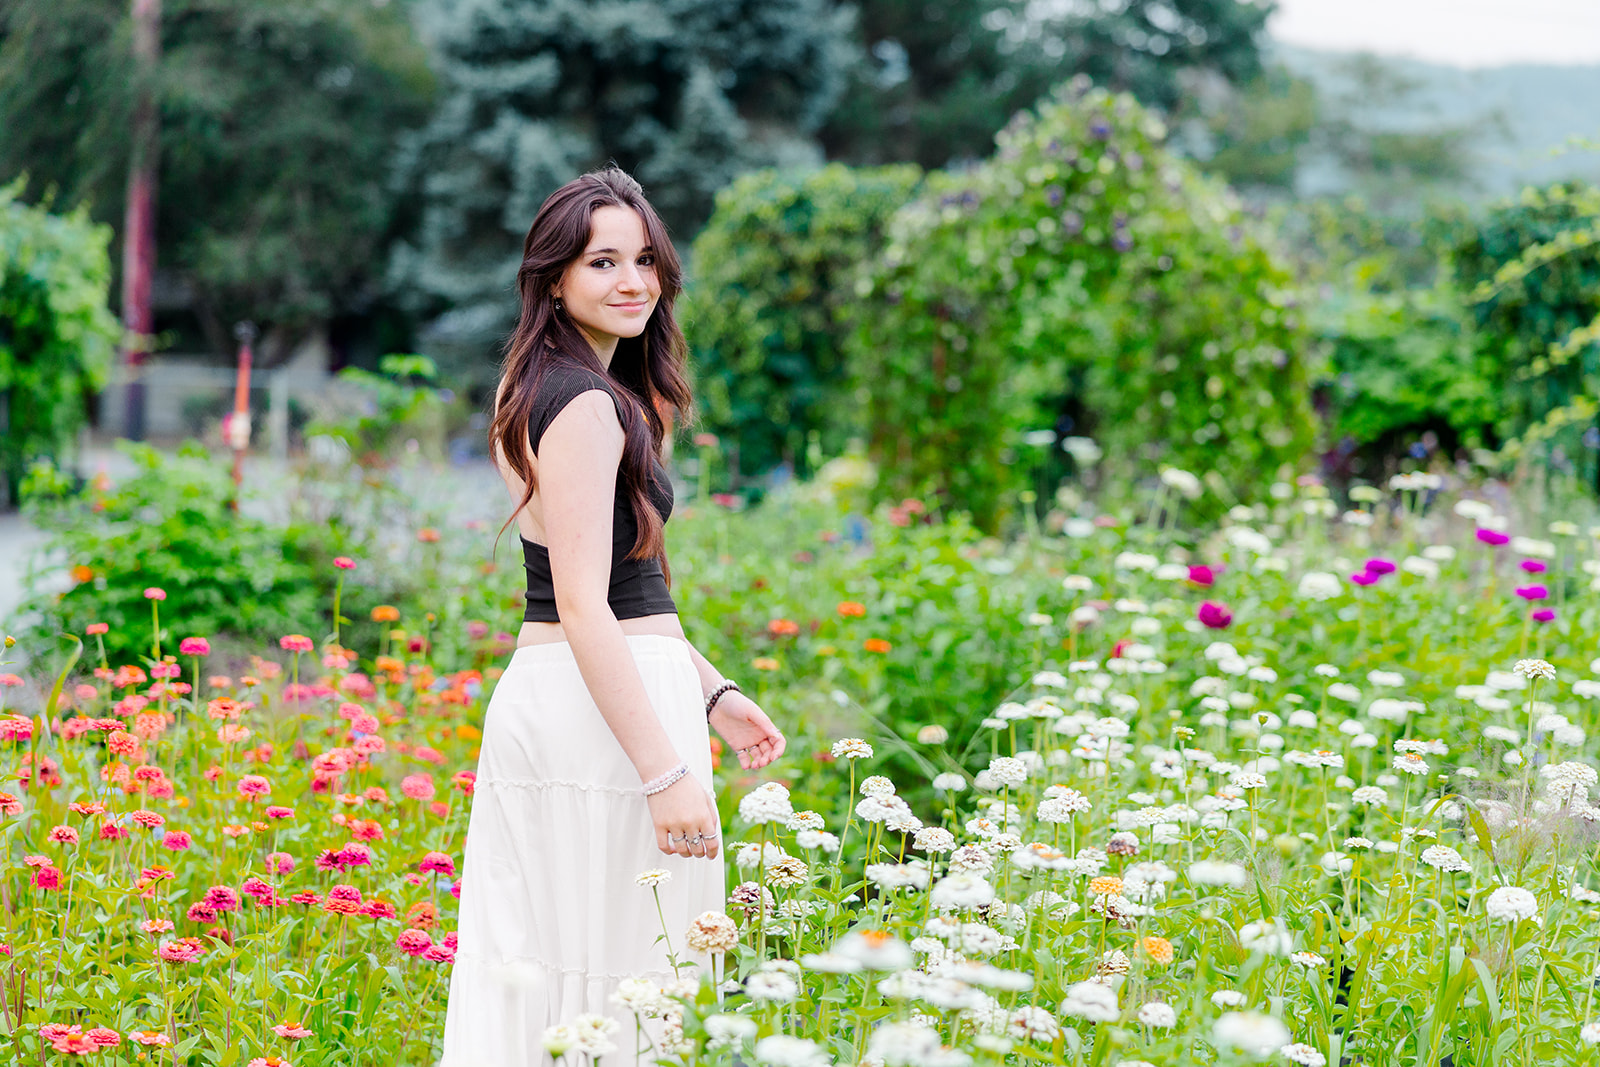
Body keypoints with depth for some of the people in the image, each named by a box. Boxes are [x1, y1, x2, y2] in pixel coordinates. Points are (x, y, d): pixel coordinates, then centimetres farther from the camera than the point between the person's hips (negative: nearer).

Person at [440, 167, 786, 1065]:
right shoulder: (587, 406, -14)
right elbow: (584, 607, -20)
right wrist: (668, 772, -23)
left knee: (537, 968, 11)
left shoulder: (538, 392, 16)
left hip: (538, 692, 10)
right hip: (610, 711, -10)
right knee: (624, 975, -5)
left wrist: (712, 690, 21)